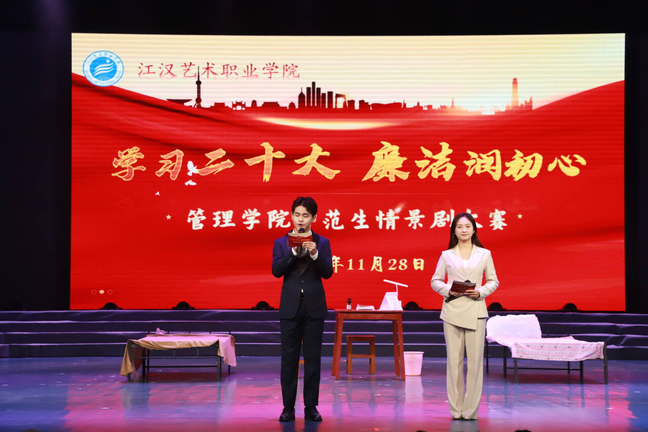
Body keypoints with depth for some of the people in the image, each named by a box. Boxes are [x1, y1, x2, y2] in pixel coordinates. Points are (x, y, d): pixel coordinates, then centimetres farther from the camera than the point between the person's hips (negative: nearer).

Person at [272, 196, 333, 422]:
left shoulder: (322, 243, 4)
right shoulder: (281, 243, 5)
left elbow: (327, 273, -6)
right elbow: (276, 271, -7)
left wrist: (315, 254, -22)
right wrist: (293, 251, -19)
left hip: (314, 306, 0)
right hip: (290, 306, 0)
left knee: (313, 357, 2)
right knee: (289, 357, 2)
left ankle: (311, 406, 10)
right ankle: (288, 407, 9)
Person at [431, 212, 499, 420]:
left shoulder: (484, 254, 8)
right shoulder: (446, 255, 9)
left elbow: (493, 281, 10)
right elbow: (435, 280, 9)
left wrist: (481, 292, -8)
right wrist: (447, 290, -10)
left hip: (475, 311, 0)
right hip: (452, 310, 0)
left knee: (475, 360, -3)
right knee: (454, 360, 1)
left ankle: (471, 410, 6)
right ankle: (456, 409, 9)